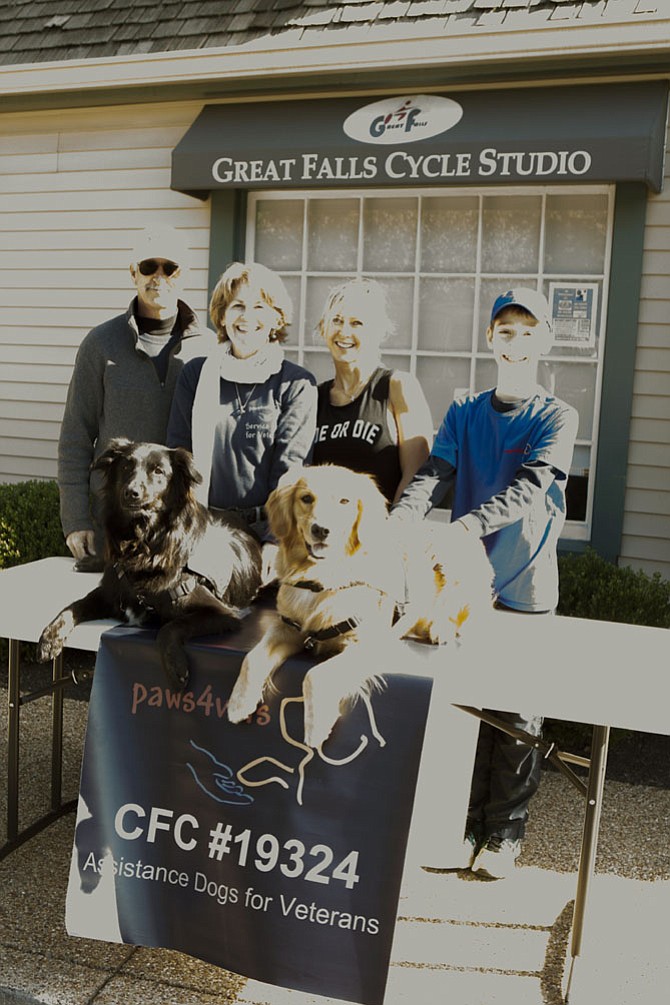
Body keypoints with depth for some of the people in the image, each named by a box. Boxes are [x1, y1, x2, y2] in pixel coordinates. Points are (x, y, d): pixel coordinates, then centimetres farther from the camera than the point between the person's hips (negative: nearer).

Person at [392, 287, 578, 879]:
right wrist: (399, 521, -25)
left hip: (526, 589, -2)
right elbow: (434, 475, -4)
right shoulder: (464, 413, 9)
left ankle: (504, 835, 20)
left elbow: (530, 486, -17)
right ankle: (464, 825, 24)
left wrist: (470, 524, -33)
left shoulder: (557, 418, -1)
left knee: (516, 716, 4)